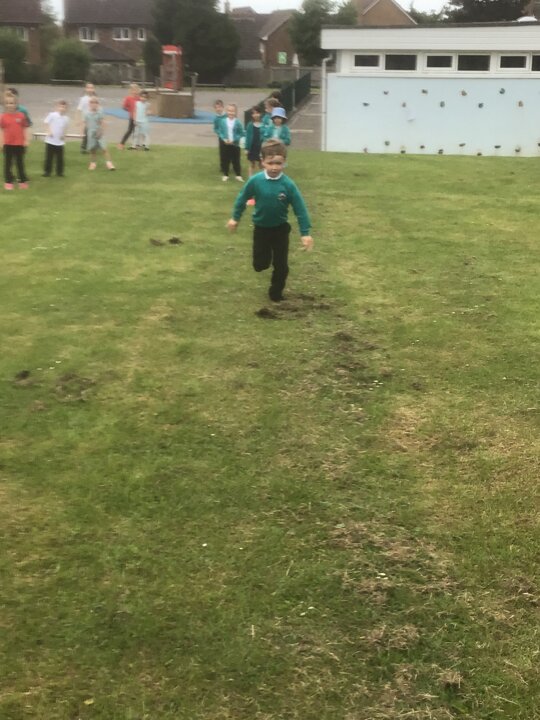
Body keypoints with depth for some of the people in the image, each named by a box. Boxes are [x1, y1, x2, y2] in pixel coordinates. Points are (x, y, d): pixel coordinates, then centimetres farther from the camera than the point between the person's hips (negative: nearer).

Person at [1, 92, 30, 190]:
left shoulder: (21, 115, -2)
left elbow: (24, 129, 4)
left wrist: (26, 140, 0)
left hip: (19, 143, 0)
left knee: (20, 163, 10)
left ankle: (23, 181, 17)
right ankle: (8, 182, 13)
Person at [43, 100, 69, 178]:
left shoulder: (66, 118, 3)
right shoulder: (52, 115, -8)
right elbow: (47, 123, -3)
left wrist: (64, 135, 3)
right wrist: (49, 131, -14)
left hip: (60, 141, 3)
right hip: (50, 141, -3)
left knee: (60, 158, 7)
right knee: (49, 157, 5)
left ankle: (60, 172, 18)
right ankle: (47, 171, 15)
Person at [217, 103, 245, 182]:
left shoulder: (238, 122, -9)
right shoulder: (223, 121, -4)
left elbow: (241, 133, -6)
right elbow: (220, 132, 2)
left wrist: (234, 140, -15)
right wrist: (224, 139, -14)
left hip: (235, 144, -2)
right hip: (225, 144, 2)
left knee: (236, 160, 4)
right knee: (225, 160, 9)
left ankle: (238, 175, 13)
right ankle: (225, 175, 20)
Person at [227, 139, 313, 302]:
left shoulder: (288, 184, -19)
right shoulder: (255, 181, -17)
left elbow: (300, 208, -12)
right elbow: (242, 198, 0)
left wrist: (305, 233, -12)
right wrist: (235, 218, 8)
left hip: (281, 229, 0)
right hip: (260, 228, 0)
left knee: (281, 265, 7)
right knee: (260, 265, 7)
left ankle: (276, 292, 27)